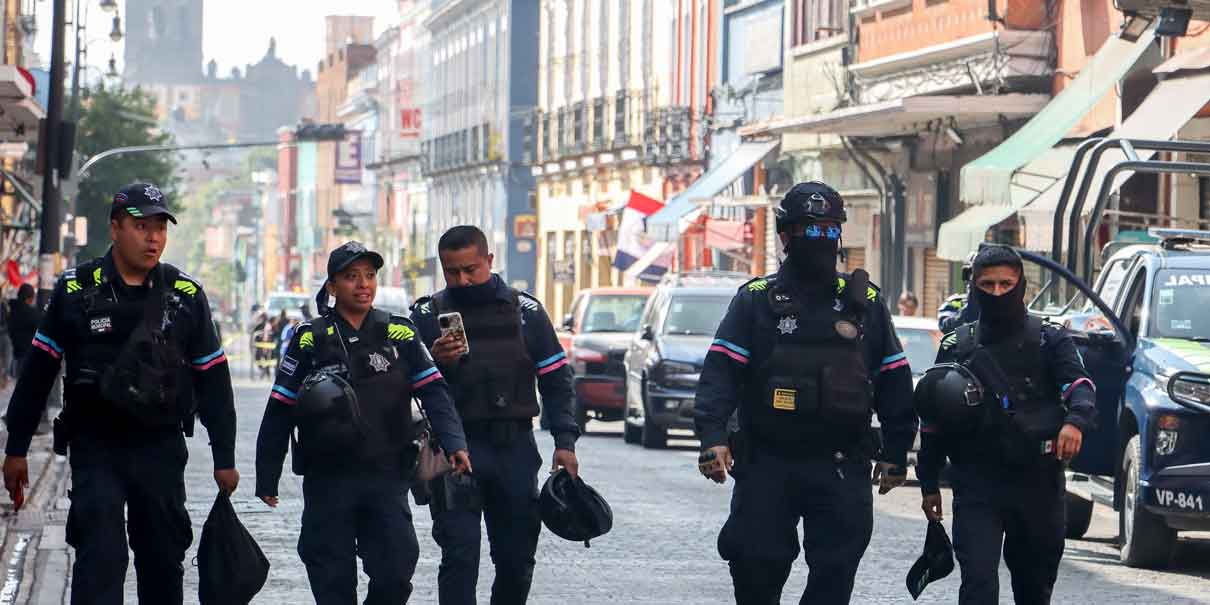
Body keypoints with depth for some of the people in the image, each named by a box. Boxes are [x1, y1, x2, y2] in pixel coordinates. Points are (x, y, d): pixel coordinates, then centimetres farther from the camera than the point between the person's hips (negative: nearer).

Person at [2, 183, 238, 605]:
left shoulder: (186, 296, 3)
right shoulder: (75, 289, -2)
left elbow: (213, 380, 7)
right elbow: (38, 371, 3)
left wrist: (224, 458, 5)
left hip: (162, 447, 2)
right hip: (95, 447, -2)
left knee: (163, 560, 10)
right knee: (100, 558, -13)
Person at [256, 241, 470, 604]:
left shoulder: (399, 334, 3)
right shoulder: (310, 340, 1)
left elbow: (433, 392, 1)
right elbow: (279, 411, 4)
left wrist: (453, 443, -15)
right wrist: (267, 477, 5)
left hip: (386, 478, 1)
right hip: (327, 479, 0)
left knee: (396, 573, -7)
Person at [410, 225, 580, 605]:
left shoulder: (525, 311, 6)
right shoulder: (427, 315, 2)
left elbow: (556, 381, 10)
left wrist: (565, 441, 1)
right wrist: (433, 362, -19)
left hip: (515, 448, 2)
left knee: (517, 558, 9)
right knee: (460, 557, -10)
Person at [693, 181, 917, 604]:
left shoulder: (866, 303, 11)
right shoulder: (756, 300, 4)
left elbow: (893, 381, 13)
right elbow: (720, 373, -5)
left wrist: (895, 452, 8)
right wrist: (712, 437, -20)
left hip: (842, 469, 1)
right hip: (767, 464, -1)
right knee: (756, 568, -1)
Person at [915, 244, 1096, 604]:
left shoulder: (1050, 340, 7)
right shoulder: (957, 346, 10)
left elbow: (1078, 384, -10)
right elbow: (932, 422, 14)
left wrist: (1076, 421, -33)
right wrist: (929, 484, 13)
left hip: (1038, 483, 1)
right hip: (977, 484, -1)